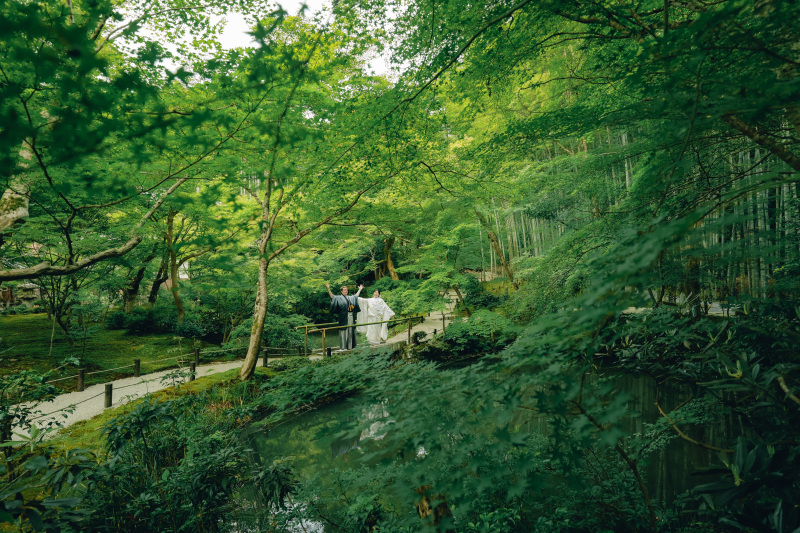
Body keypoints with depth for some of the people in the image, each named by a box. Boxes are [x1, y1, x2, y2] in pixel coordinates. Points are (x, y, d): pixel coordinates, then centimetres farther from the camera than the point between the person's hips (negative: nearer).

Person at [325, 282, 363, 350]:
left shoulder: (350, 298, 18)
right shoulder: (339, 298, 0)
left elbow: (356, 295, 35)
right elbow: (332, 296, -13)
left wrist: (360, 289, 44)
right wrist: (328, 289, -24)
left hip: (351, 316, 6)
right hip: (344, 317, -6)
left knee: (350, 331, 8)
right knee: (344, 331, -6)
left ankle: (350, 346, 14)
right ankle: (343, 347, -3)